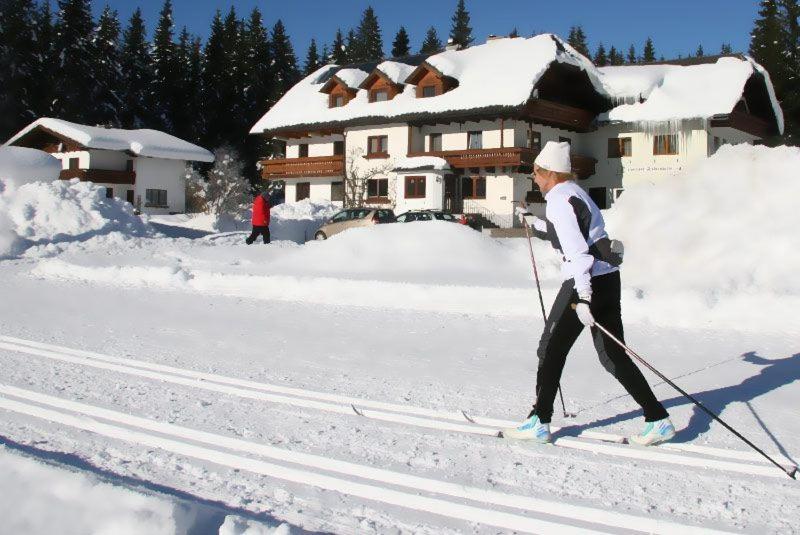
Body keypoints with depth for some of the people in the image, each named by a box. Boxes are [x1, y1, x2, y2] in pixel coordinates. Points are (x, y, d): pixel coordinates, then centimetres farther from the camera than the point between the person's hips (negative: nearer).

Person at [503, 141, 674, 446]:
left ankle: (539, 422, 10)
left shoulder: (559, 200, -11)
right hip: (607, 278, 9)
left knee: (551, 349, 2)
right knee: (612, 354, 12)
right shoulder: (573, 193, 19)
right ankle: (658, 420, 12)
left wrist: (582, 297, -26)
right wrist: (532, 223, 45)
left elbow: (576, 249, -21)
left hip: (587, 281, -9)